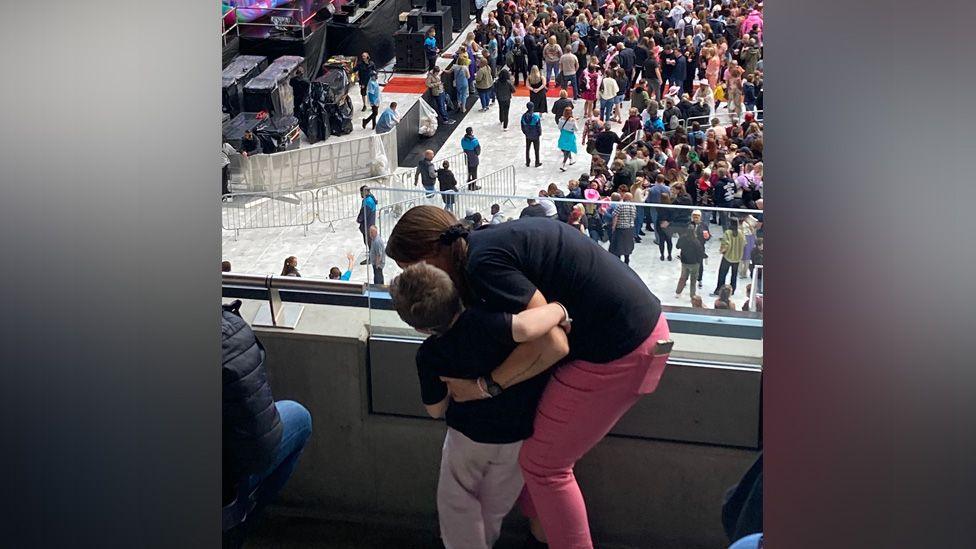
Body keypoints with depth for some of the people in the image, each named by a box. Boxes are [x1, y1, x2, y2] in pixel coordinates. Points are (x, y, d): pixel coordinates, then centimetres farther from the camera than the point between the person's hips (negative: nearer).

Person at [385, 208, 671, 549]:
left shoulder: (483, 262, -20)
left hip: (619, 353, -9)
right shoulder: (488, 239, 8)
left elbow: (549, 341, -23)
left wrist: (486, 386, -13)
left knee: (542, 464, 4)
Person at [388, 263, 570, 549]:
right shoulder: (482, 321, -34)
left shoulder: (429, 356, -22)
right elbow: (525, 328, -56)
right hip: (521, 433, 1)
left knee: (457, 503, 26)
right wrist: (559, 310, -38)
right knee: (494, 508, 27)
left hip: (470, 435, -1)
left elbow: (436, 410, -6)